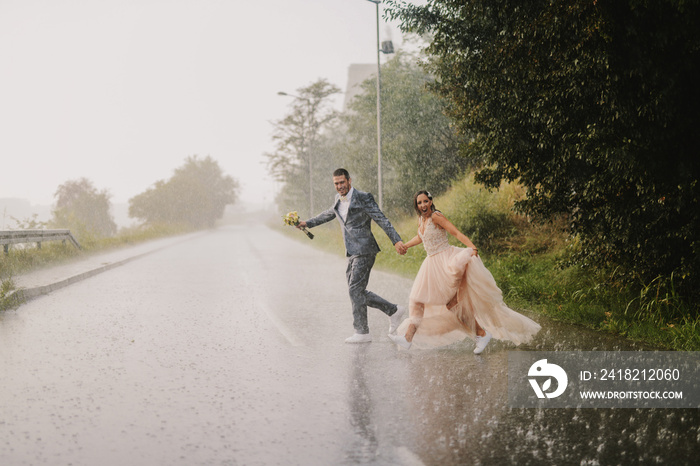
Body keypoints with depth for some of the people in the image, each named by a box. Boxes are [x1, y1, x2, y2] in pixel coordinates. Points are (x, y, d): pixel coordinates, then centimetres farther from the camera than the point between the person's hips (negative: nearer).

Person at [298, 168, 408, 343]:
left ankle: (362, 332, -2)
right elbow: (329, 214, 33)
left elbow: (382, 220, -13)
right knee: (357, 292, 8)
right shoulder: (339, 200, 12)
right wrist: (308, 223, 40)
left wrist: (396, 241, -21)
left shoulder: (363, 198, -10)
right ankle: (393, 311, 19)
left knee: (355, 290, -10)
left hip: (364, 251, -8)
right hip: (352, 253, 8)